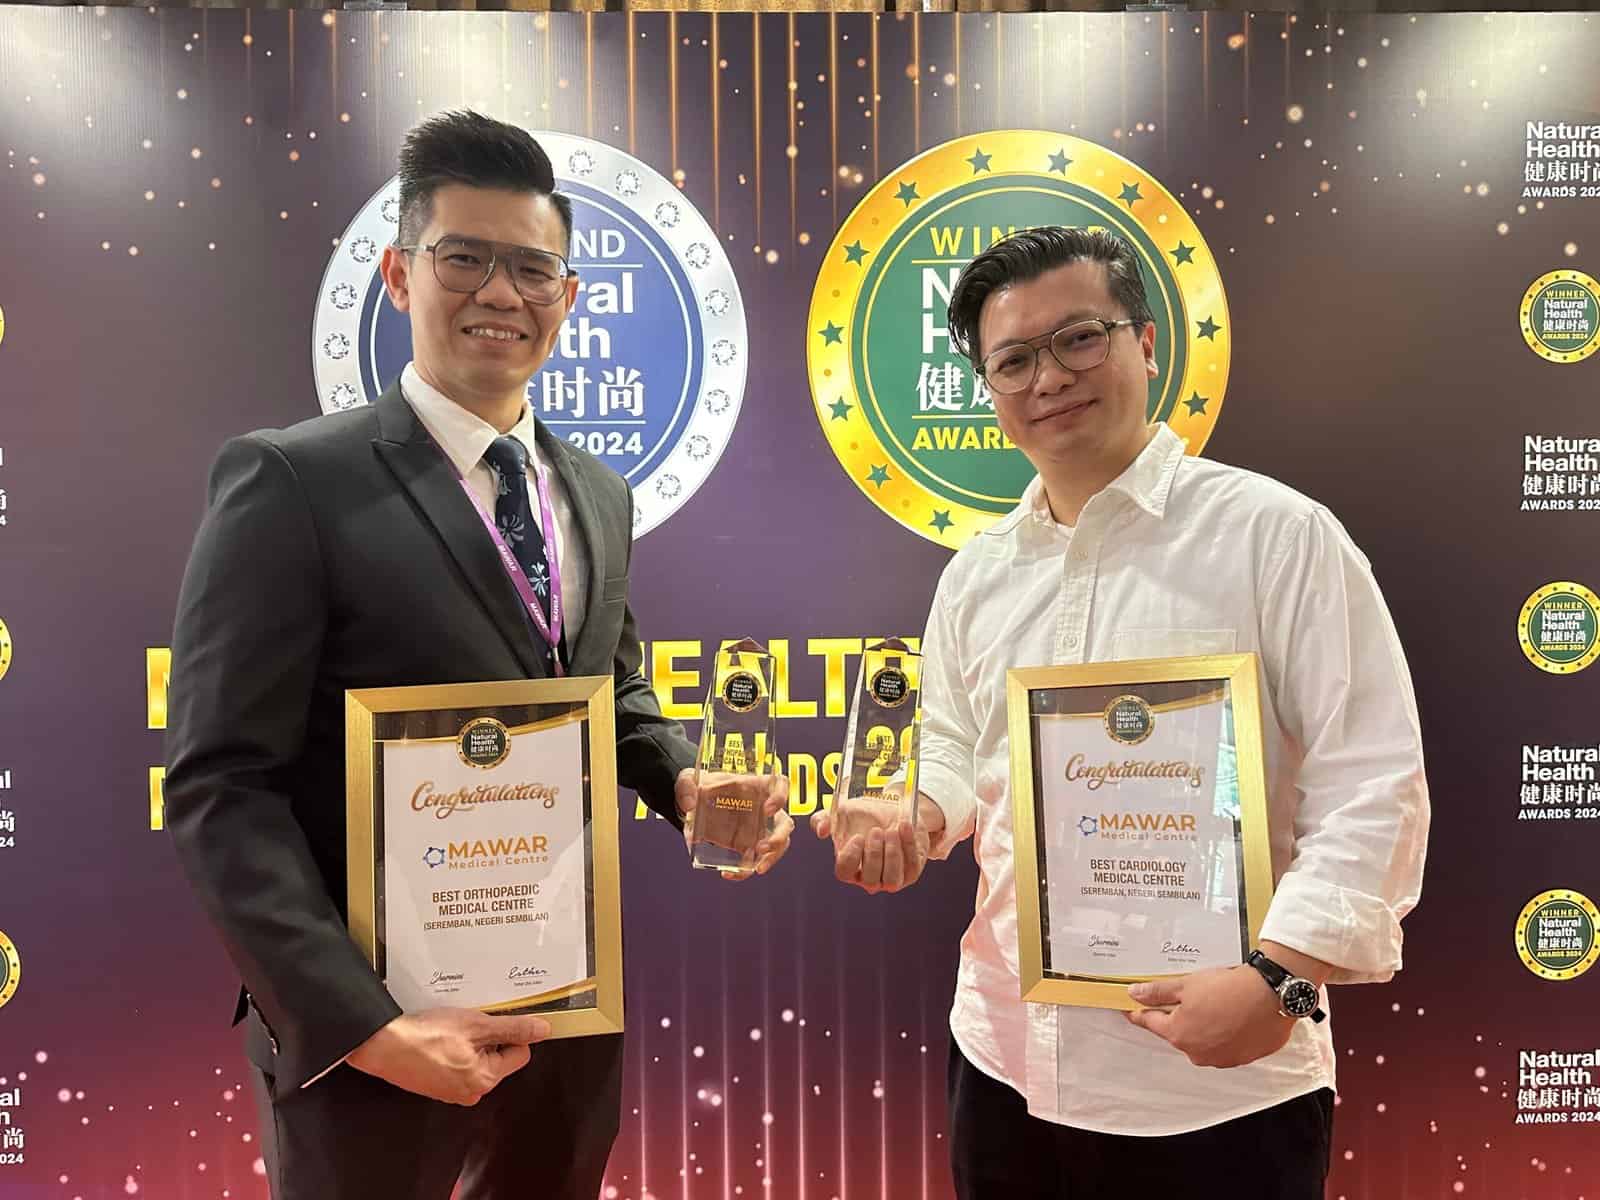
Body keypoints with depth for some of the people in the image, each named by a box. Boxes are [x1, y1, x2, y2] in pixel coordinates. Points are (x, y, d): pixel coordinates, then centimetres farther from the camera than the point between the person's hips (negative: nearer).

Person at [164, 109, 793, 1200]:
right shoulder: (293, 481, -13)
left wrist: (687, 783, -5)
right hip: (377, 1025, -6)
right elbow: (223, 789, -16)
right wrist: (362, 1024, -22)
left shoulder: (600, 494, 7)